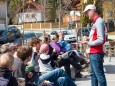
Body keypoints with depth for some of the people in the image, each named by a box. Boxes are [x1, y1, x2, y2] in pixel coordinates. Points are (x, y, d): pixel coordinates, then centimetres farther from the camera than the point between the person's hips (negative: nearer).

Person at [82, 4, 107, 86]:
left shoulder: (99, 22, -16)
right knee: (93, 74, 17)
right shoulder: (95, 22, 14)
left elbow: (101, 40, -22)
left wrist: (88, 43, -15)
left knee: (99, 75, -5)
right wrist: (89, 38, 7)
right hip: (93, 53, 10)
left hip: (96, 53, -10)